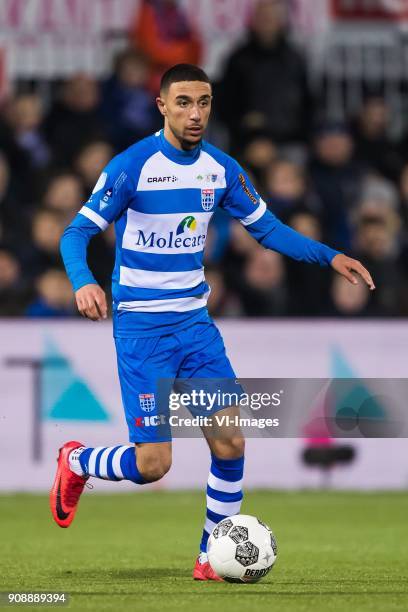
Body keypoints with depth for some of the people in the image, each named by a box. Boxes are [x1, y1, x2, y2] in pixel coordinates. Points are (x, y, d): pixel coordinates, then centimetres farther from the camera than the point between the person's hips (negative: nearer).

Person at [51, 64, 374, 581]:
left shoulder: (221, 169, 3)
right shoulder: (131, 166, -14)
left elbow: (267, 229, 13)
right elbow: (76, 233, -13)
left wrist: (329, 257, -1)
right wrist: (83, 283, -33)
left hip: (195, 323, 5)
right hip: (142, 329, -5)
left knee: (230, 444, -4)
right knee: (153, 463, -9)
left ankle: (213, 558, 11)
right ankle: (75, 462, 23)